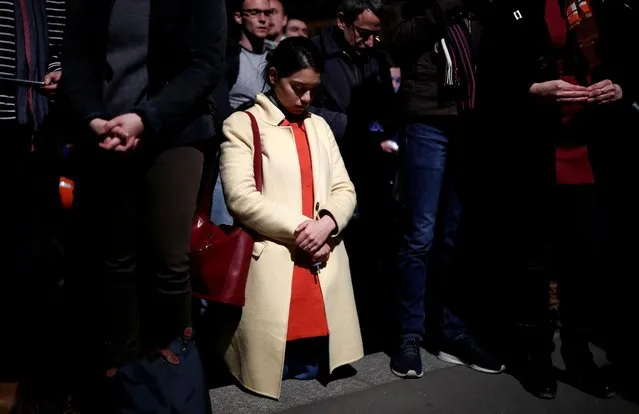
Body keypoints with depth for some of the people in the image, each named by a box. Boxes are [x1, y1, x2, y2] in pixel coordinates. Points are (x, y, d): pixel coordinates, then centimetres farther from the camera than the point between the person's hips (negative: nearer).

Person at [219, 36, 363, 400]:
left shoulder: (319, 126, 20)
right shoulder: (242, 125, 1)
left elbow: (345, 189, 14)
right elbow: (241, 198, -12)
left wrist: (325, 225, -8)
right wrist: (299, 229, -14)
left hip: (324, 265, 5)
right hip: (272, 266, -5)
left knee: (317, 368, 6)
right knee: (273, 369, -3)